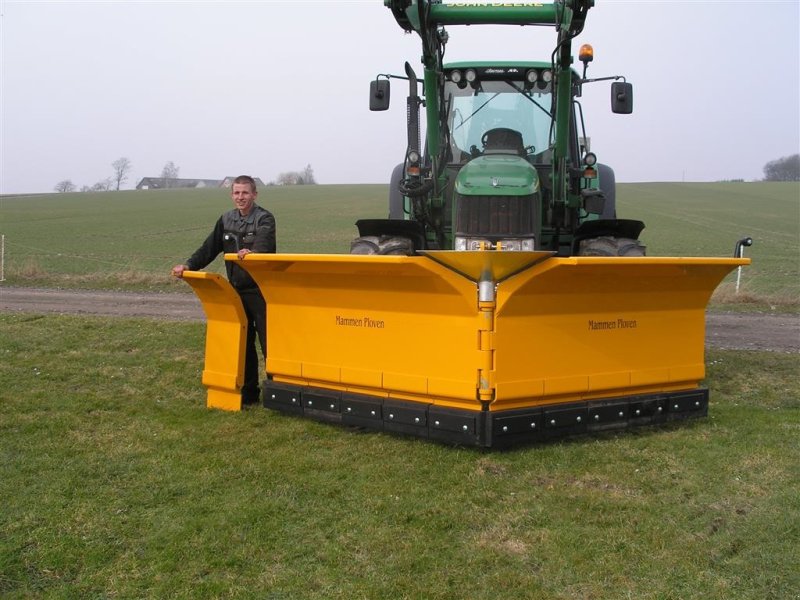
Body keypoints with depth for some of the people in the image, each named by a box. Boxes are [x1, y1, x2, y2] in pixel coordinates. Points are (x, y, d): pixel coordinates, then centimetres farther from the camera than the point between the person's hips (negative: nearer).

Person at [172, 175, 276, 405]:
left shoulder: (264, 218, -8)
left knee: (267, 341, -6)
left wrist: (252, 252, -48)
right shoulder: (226, 220, 12)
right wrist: (189, 266, -1)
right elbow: (209, 248, 12)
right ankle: (248, 392, 20)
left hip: (260, 290, -6)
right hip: (237, 290, 7)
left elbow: (263, 242, -27)